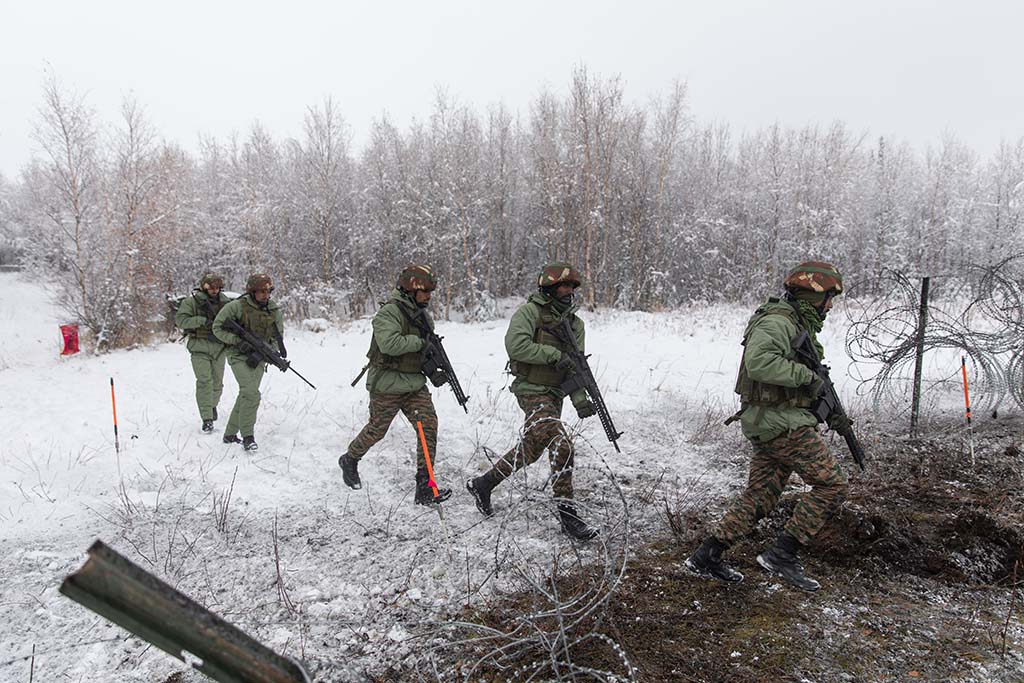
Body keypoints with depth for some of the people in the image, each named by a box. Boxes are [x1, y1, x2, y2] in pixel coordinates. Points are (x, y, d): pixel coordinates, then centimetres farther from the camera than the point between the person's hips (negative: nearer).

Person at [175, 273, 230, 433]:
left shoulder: (225, 302, 8)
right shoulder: (192, 301, -4)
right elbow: (180, 319, -10)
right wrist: (202, 321, -22)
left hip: (219, 348, 4)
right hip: (199, 348, -4)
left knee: (217, 382, 14)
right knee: (204, 382, -11)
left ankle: (213, 404, 43)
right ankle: (207, 419, -8)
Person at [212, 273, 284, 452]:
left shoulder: (274, 310, -1)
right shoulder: (237, 306, -13)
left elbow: (277, 337, 2)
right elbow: (217, 328, -6)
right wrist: (237, 341, -19)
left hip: (258, 358, 5)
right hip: (239, 356, -5)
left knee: (246, 396, 10)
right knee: (251, 393, -20)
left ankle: (230, 434, 25)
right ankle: (248, 436, -11)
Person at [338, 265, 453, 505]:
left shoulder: (423, 315, 11)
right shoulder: (389, 312, -16)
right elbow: (390, 344, -33)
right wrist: (419, 341, -23)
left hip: (415, 384, 7)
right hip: (388, 385, -7)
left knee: (429, 426, -6)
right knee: (377, 430, 8)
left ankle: (425, 486, -1)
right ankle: (349, 460, 38)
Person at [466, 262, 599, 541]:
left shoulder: (575, 323, 12)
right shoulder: (529, 312, -8)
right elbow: (516, 345, -23)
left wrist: (580, 400, -3)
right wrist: (554, 354, -20)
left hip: (554, 393, 8)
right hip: (532, 390, -8)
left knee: (531, 448, 14)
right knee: (562, 445, -18)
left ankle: (483, 484, 32)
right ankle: (567, 513, -8)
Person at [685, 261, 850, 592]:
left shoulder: (800, 325, 19)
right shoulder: (776, 321, -15)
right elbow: (759, 362, -33)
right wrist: (805, 374, -24)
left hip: (770, 425, 10)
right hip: (781, 423, -10)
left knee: (759, 496, 12)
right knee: (832, 484, -4)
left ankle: (706, 557, 15)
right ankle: (782, 553, 0)